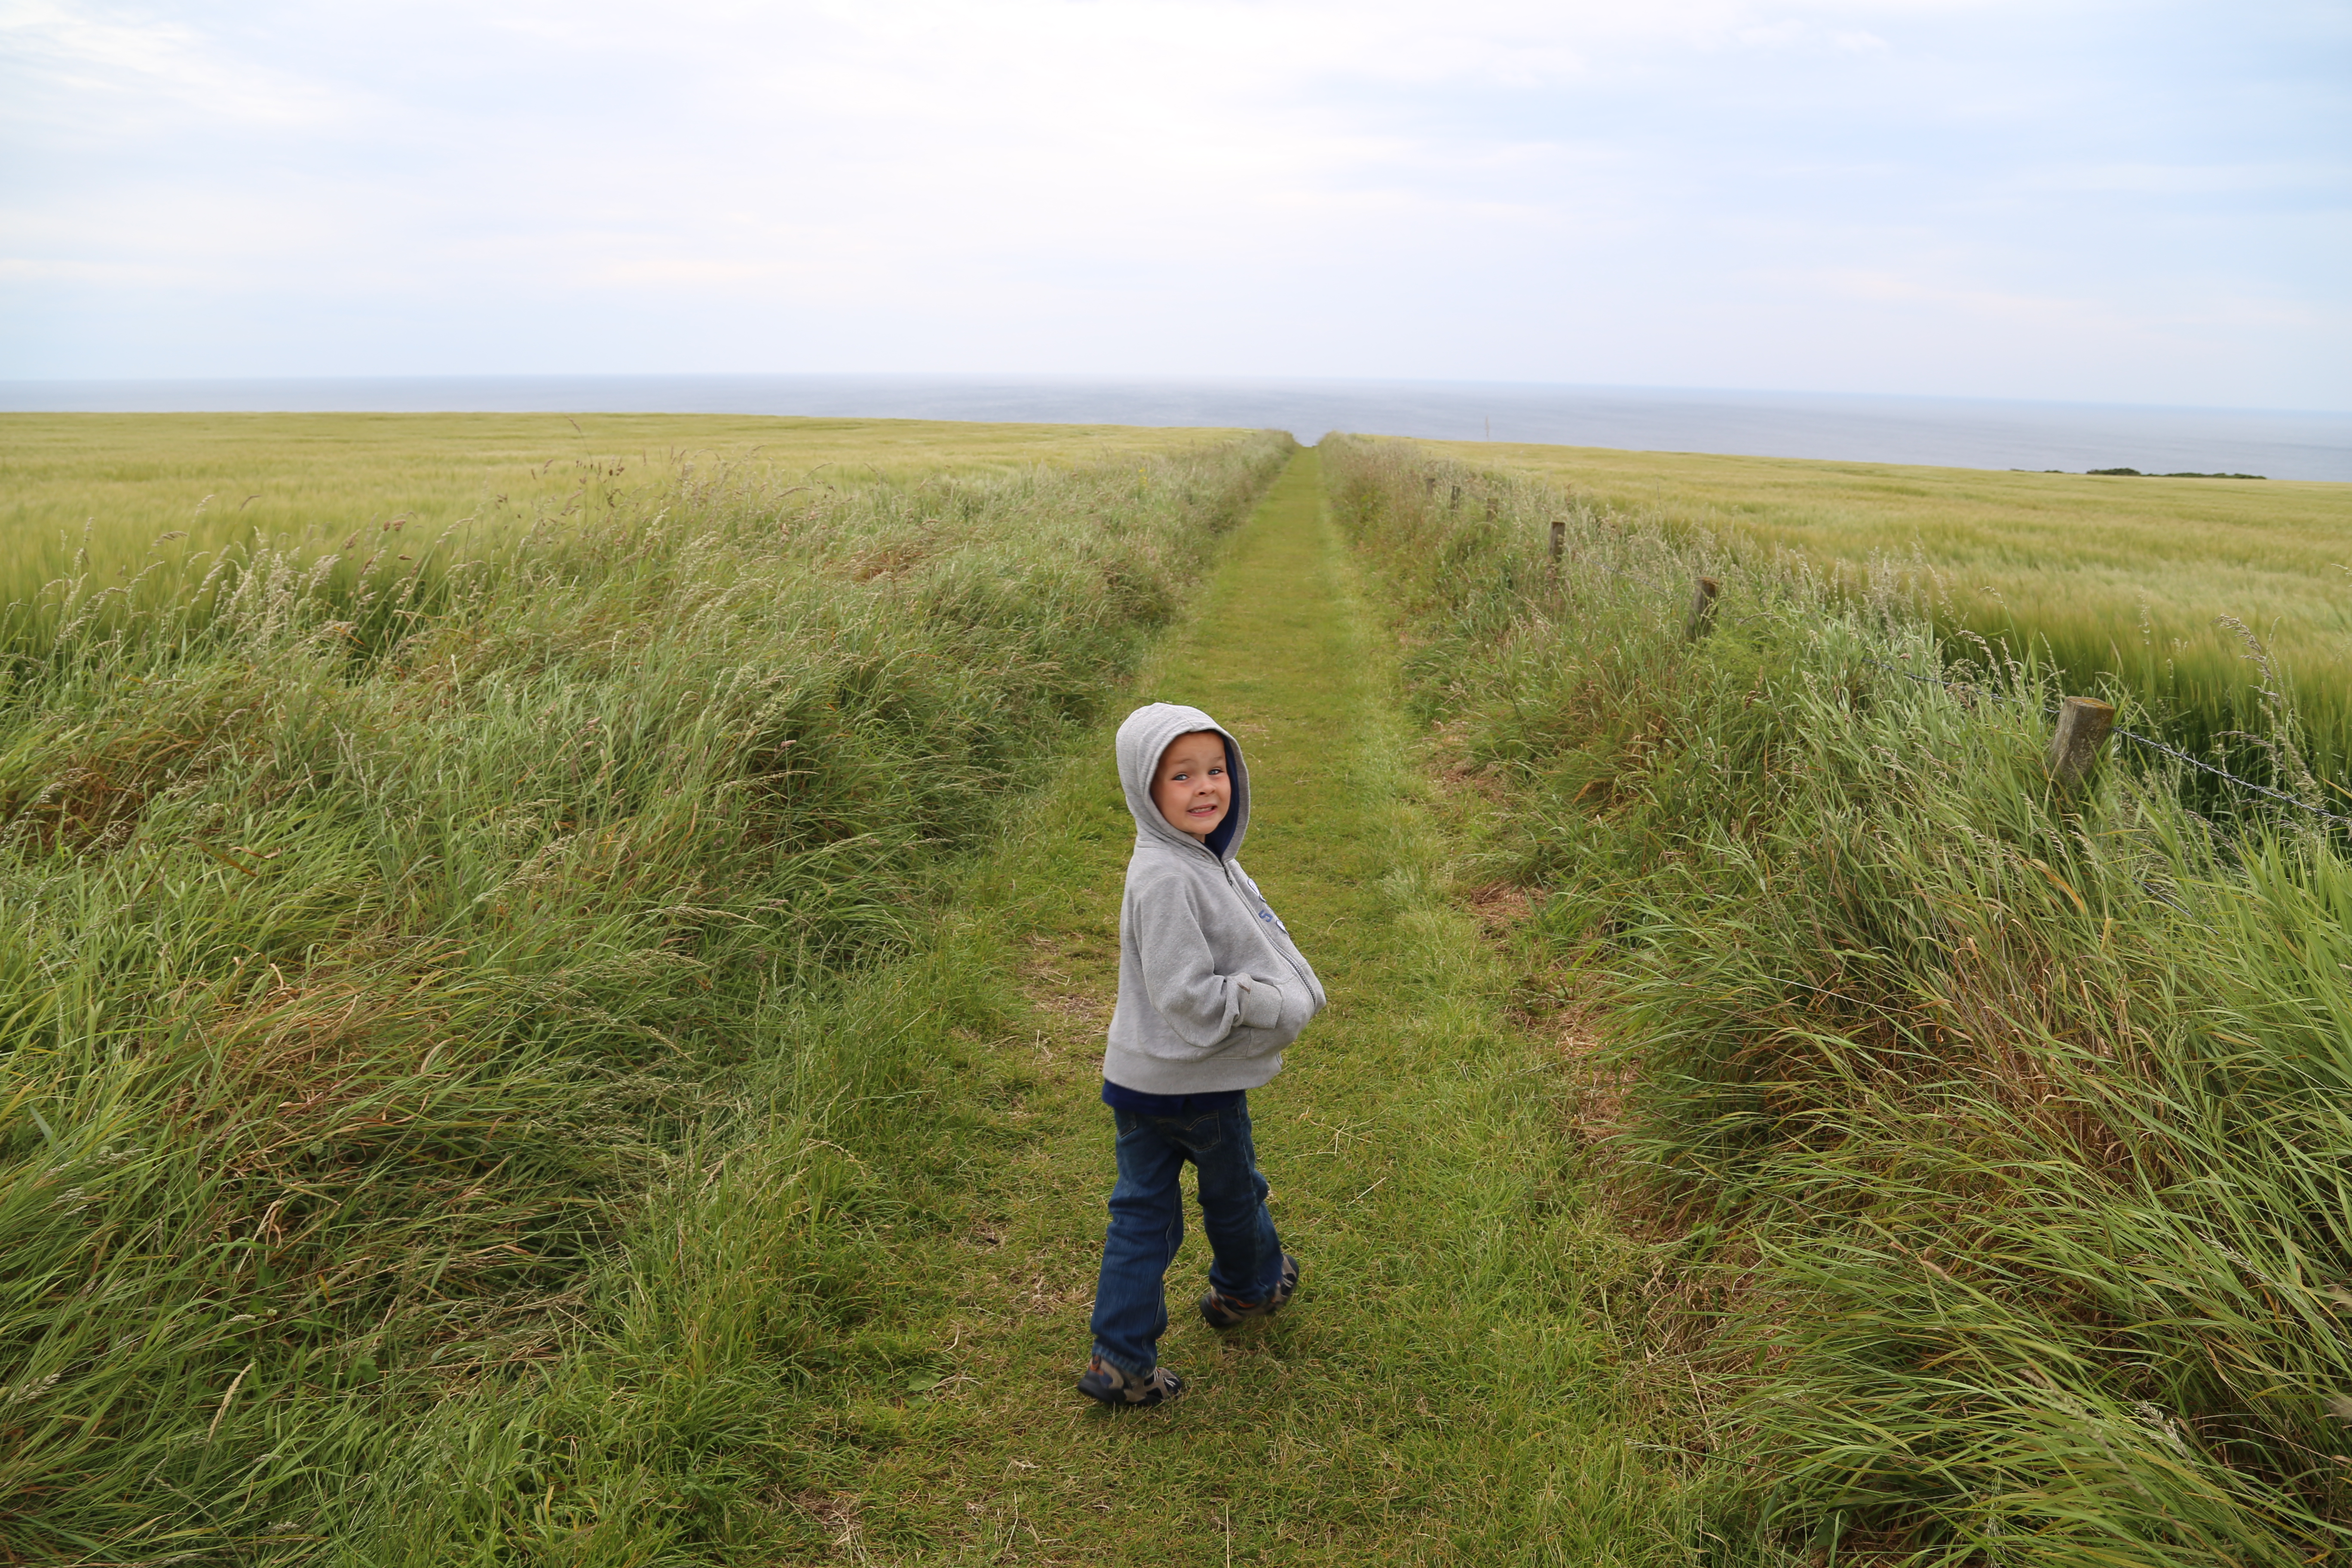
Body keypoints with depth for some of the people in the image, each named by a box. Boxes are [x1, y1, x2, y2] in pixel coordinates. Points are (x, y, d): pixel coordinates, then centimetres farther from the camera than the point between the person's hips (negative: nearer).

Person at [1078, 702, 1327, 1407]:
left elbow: (1245, 944, 10)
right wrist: (1278, 1006, -19)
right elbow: (1188, 997, -29)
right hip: (1195, 1083, -8)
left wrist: (1292, 989, -8)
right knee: (1233, 1191, 20)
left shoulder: (1203, 858, 4)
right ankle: (1250, 1287, 48)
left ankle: (1121, 1361, 20)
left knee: (1142, 1211, 12)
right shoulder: (1166, 877, -28)